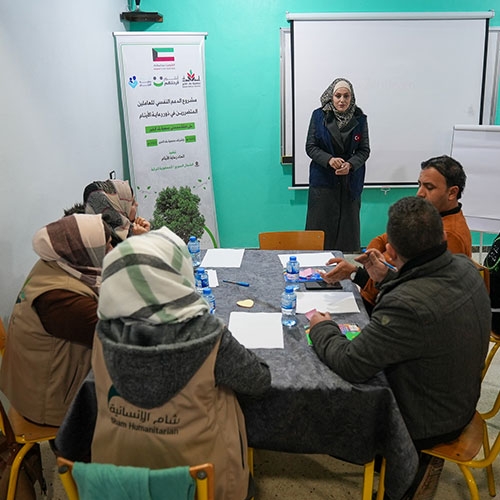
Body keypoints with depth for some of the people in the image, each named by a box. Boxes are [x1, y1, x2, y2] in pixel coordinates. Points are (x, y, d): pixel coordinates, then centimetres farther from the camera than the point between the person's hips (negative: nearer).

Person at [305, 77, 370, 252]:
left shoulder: (359, 118, 4)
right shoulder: (319, 115, 1)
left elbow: (364, 150, 4)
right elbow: (310, 147, 0)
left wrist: (350, 165, -16)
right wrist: (329, 160, -17)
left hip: (351, 182, 1)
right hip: (323, 180, -1)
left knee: (348, 228, 4)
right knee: (320, 227, 0)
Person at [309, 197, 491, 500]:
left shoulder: (407, 305, -41)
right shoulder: (466, 267, -14)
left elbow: (351, 365, -32)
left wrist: (322, 328, -14)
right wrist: (387, 281, 5)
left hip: (428, 424, -7)